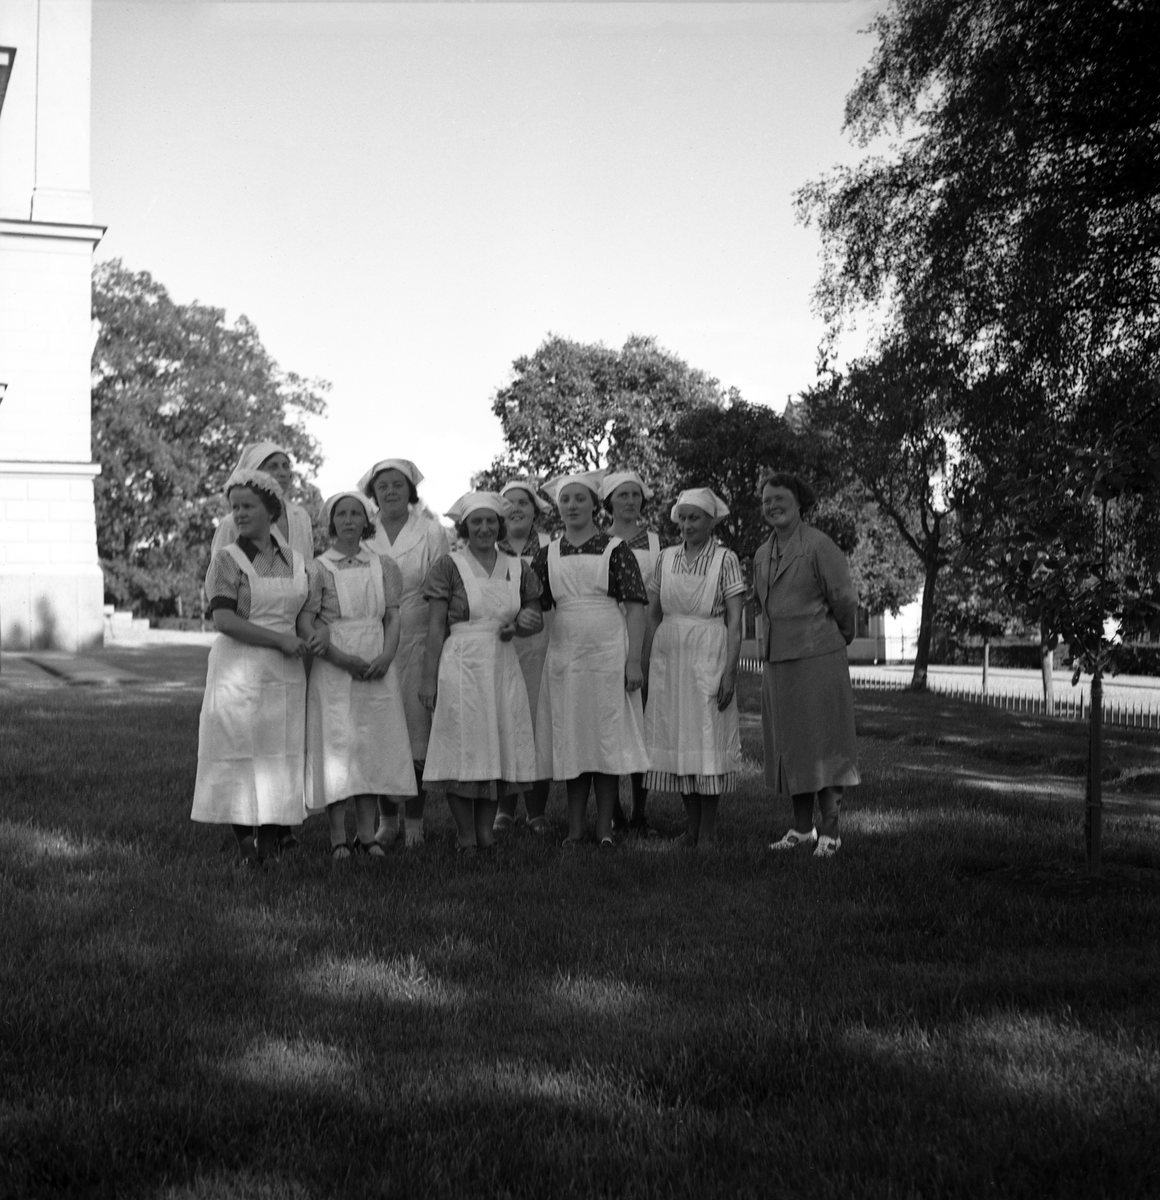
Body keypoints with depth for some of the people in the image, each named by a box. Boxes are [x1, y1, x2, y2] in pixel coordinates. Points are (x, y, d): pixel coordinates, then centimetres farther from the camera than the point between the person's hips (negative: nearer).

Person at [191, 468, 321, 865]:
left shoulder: (295, 560, 12)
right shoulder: (227, 559, -2)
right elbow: (223, 620, -13)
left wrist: (315, 636, -1)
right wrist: (280, 640, -17)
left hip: (286, 674, 4)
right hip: (239, 669, -4)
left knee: (283, 758, 2)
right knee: (241, 754, -4)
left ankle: (272, 847, 8)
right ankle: (246, 847, 3)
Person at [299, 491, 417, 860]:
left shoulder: (384, 567, 10)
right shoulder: (318, 569, -1)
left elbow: (393, 618, 7)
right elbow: (305, 626, -7)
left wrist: (385, 656, -11)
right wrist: (344, 660, -16)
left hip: (377, 668, 3)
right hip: (332, 668, -3)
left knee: (374, 746, 4)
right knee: (335, 746, -5)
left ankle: (366, 834, 10)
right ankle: (337, 838, 0)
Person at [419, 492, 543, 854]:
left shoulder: (517, 569, 10)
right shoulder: (449, 566, -2)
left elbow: (536, 617, 17)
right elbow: (435, 627, -4)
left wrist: (523, 624, -7)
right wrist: (429, 678, -9)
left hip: (503, 668, 4)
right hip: (461, 667, -4)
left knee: (501, 752, 4)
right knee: (463, 752, -4)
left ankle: (486, 832, 13)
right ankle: (466, 839, 3)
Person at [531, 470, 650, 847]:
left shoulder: (615, 550, 0)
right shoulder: (547, 556, 10)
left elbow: (635, 606, -4)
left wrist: (634, 660, -11)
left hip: (608, 652, -3)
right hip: (564, 655, 3)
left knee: (607, 738, -1)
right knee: (570, 741, 5)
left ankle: (604, 828, 7)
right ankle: (575, 827, 12)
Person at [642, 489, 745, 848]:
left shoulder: (725, 560, -2)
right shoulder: (666, 559, 8)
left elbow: (735, 621, -6)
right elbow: (653, 615, 11)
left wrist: (730, 671, -13)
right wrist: (645, 664, 5)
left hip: (709, 656, -4)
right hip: (669, 656, 4)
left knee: (709, 736, -2)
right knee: (676, 735, 6)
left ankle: (708, 828, 5)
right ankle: (691, 823, 16)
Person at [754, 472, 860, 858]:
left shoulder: (819, 546, -9)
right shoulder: (762, 556, 13)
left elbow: (845, 601, -6)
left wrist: (839, 640, 7)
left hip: (818, 658, -7)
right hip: (776, 662, 7)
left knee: (823, 744, -3)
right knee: (790, 746, 10)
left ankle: (830, 832, 1)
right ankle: (802, 829, 19)